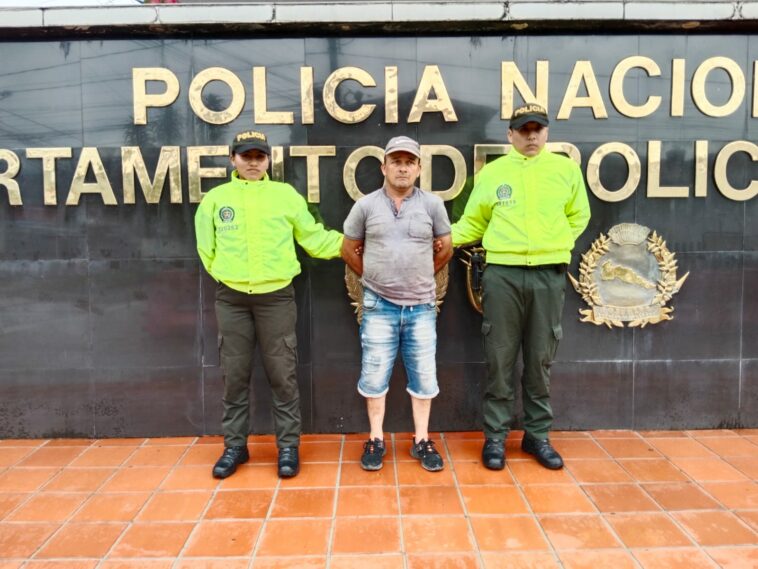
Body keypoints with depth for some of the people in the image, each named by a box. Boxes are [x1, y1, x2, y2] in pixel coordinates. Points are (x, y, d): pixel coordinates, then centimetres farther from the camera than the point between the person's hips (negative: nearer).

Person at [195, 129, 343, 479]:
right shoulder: (215, 198, 7)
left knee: (282, 375, 3)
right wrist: (224, 273, 8)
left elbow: (314, 238, 7)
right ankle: (235, 445, 24)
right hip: (231, 299, 2)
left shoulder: (286, 195, 4)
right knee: (234, 375, 9)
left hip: (276, 296, -1)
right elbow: (206, 248, 15)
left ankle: (288, 446, 16)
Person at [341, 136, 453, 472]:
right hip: (379, 306, -1)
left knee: (423, 376, 8)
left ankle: (422, 441, 23)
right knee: (374, 375, 6)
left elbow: (446, 249, 12)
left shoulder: (432, 204, 1)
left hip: (422, 306, 1)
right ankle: (376, 440, 22)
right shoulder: (365, 206, -1)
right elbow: (348, 250, 9)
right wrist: (372, 277, 7)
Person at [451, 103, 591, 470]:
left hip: (549, 274, 1)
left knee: (540, 359, 9)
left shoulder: (566, 169, 9)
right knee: (500, 359, 3)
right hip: (502, 273, -1)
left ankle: (537, 434, 23)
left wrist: (559, 243, 5)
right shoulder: (491, 172, 6)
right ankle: (495, 436, 15)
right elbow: (472, 223, 8)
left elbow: (578, 216, 18)